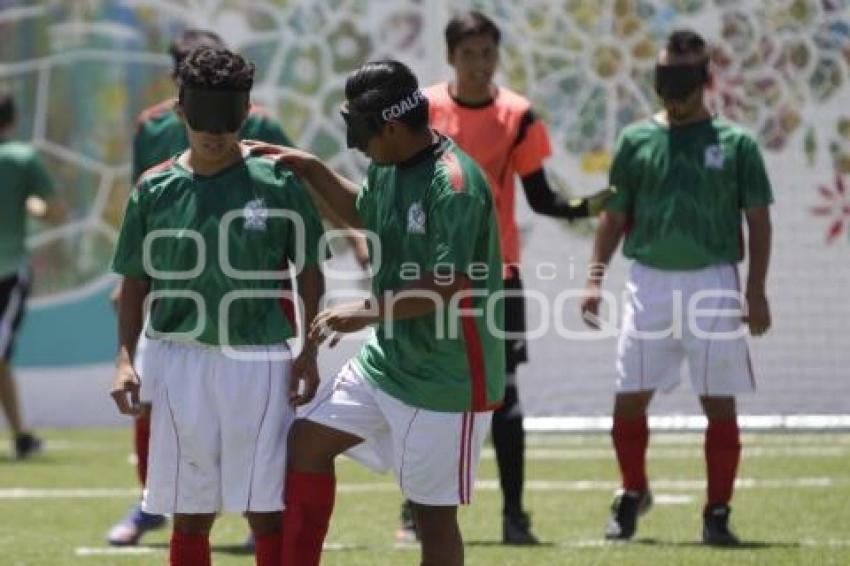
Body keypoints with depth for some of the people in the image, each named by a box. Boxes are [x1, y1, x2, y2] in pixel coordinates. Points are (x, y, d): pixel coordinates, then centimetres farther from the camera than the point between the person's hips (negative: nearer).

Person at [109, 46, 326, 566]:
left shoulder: (278, 183, -2)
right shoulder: (155, 190, 3)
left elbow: (310, 274, 4)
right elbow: (136, 283, 10)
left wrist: (308, 356, -2)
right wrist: (125, 358, -1)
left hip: (258, 362, -2)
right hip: (179, 362, 2)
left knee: (266, 513, 0)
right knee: (190, 517, 7)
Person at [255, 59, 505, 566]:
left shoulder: (453, 183, -23)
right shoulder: (388, 167, 5)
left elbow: (448, 286, -28)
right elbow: (364, 214, 28)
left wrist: (367, 311, -24)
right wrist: (312, 170, 16)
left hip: (447, 380, -9)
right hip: (386, 360, 9)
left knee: (434, 511, 0)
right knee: (308, 439, 10)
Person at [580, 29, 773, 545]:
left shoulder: (735, 143, 2)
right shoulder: (637, 140, 8)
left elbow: (759, 222, 2)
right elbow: (615, 216, 12)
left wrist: (756, 292, -5)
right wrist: (596, 279, 3)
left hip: (712, 284, -2)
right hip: (649, 283, 2)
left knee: (720, 403, -1)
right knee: (630, 399, 3)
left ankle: (718, 513, 7)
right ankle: (633, 493, 24)